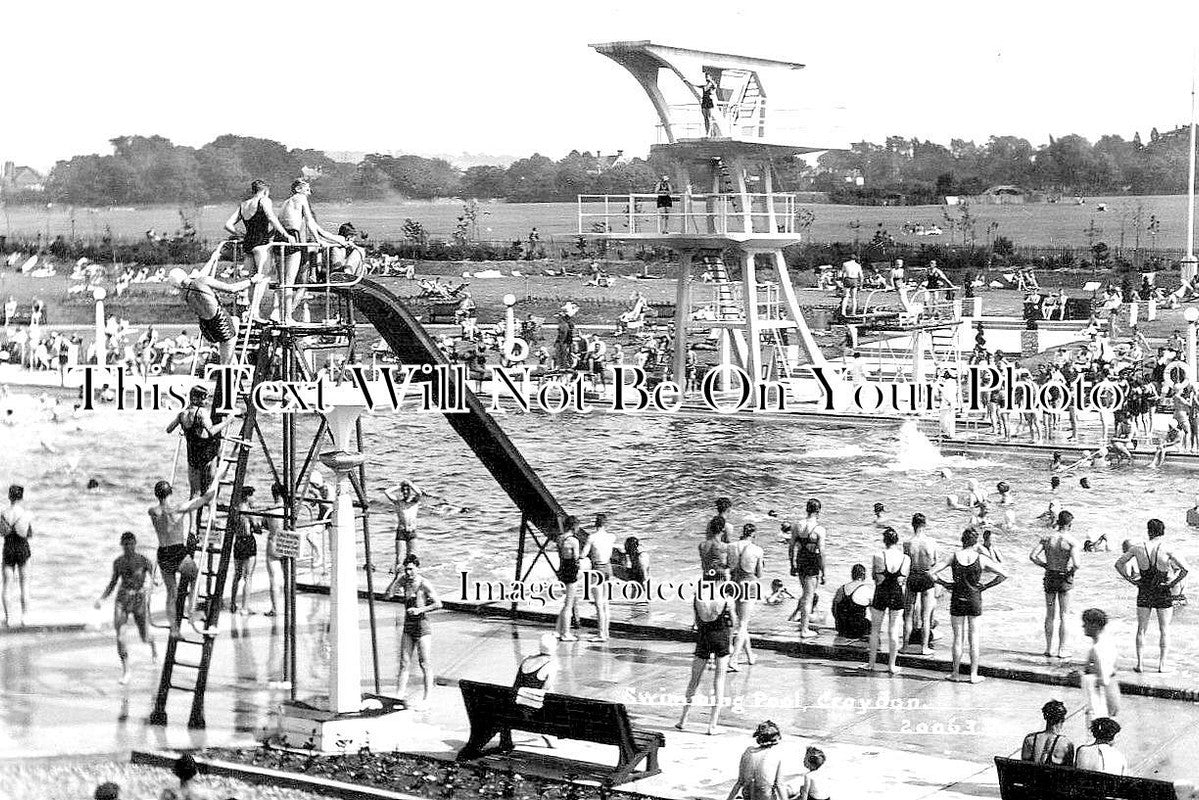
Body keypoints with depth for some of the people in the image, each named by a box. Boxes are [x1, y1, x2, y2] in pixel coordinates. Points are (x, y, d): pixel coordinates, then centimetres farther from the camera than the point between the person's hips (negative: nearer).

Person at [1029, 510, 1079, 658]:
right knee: (1064, 616, 6)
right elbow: (1076, 564, -22)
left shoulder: (1047, 538, -1)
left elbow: (1032, 556, -8)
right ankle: (1062, 650, 7)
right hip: (1064, 579, -3)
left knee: (1050, 615, 14)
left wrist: (1045, 565, 6)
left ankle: (1049, 648, 18)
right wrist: (1073, 571, 0)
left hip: (1050, 578, 3)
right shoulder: (1071, 541, -13)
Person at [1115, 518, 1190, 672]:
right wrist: (1174, 583, -10)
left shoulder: (1138, 548, -5)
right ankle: (1162, 665, 9)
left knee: (1141, 629, 13)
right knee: (1164, 631, 11)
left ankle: (1140, 664, 10)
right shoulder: (1167, 550, -13)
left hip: (1143, 593, 2)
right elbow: (1185, 568, -19)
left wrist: (1130, 579, 4)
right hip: (1163, 595, -2)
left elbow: (1118, 564, 2)